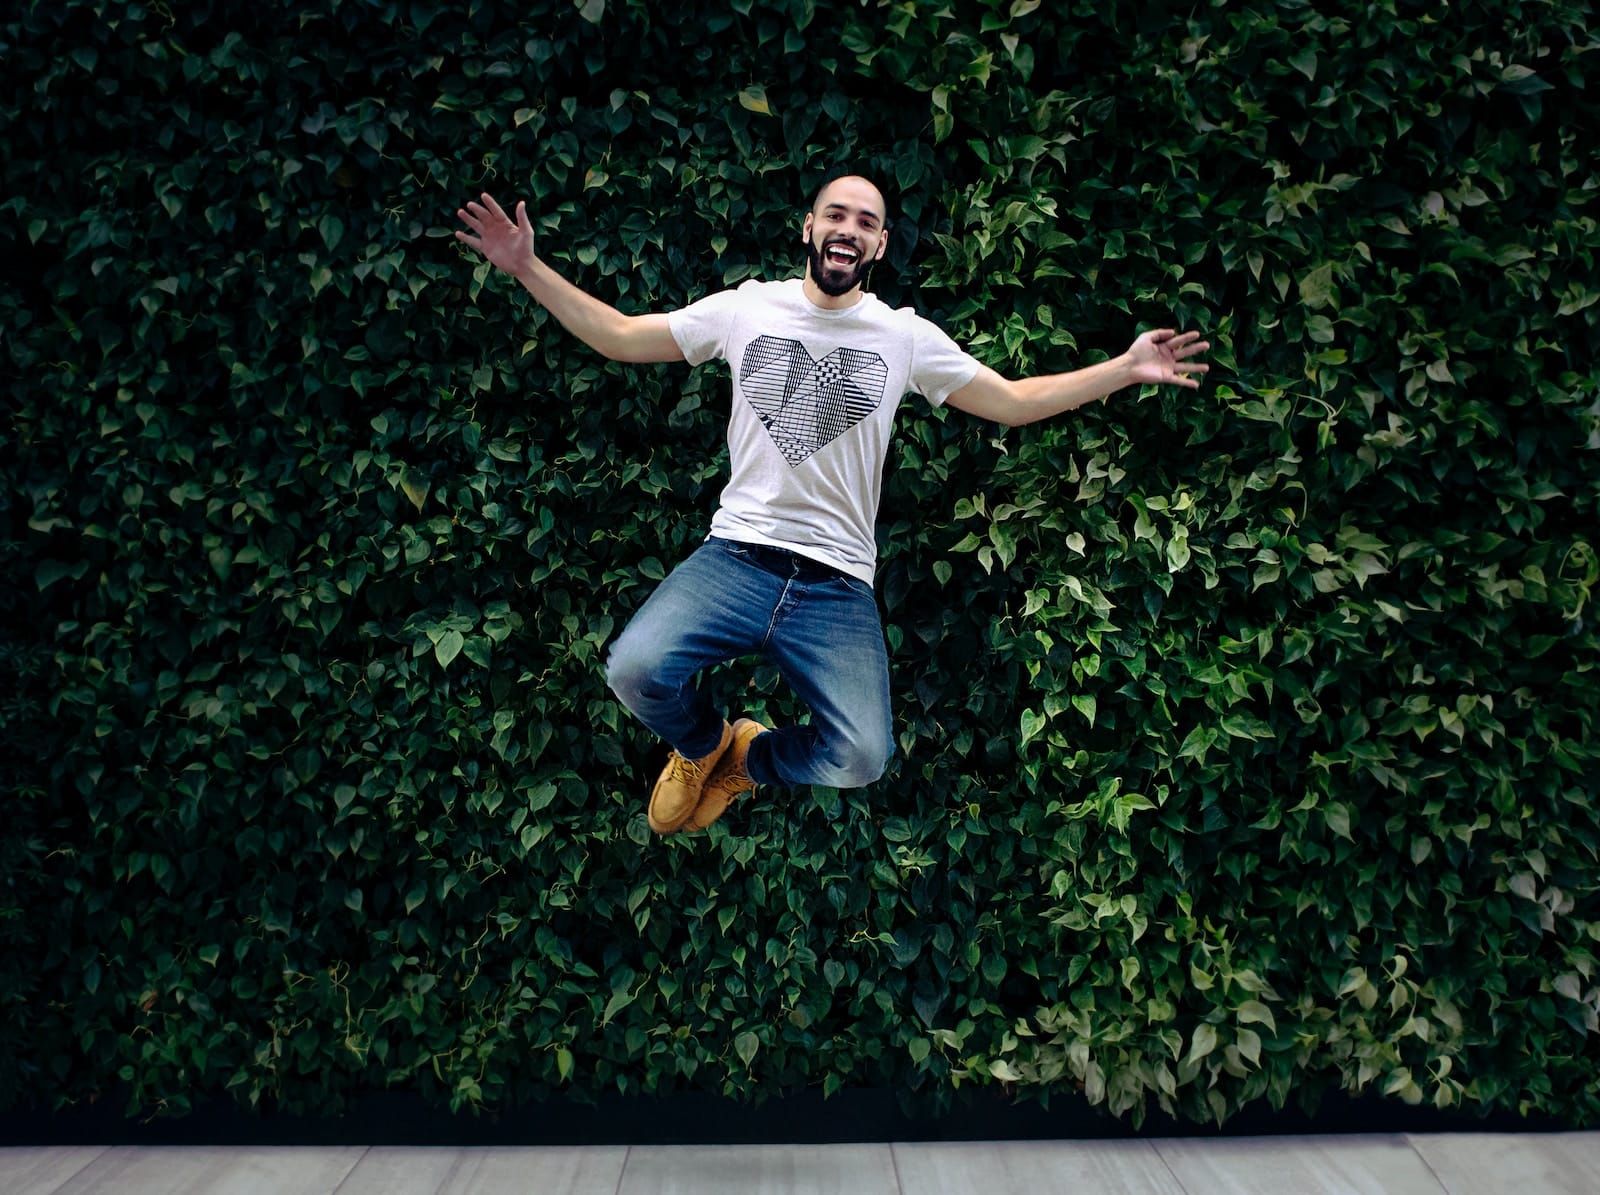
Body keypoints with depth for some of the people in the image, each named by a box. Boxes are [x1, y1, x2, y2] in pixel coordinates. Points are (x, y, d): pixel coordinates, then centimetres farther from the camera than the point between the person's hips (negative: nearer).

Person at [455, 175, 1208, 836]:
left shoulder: (906, 335, 8)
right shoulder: (747, 307, 8)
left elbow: (1013, 401, 11)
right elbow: (618, 336, 12)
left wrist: (1124, 370, 2)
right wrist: (527, 269, 4)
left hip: (837, 585, 0)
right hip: (737, 554, 0)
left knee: (860, 761, -20)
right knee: (635, 668, -28)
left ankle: (750, 758, 18)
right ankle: (703, 743, 12)